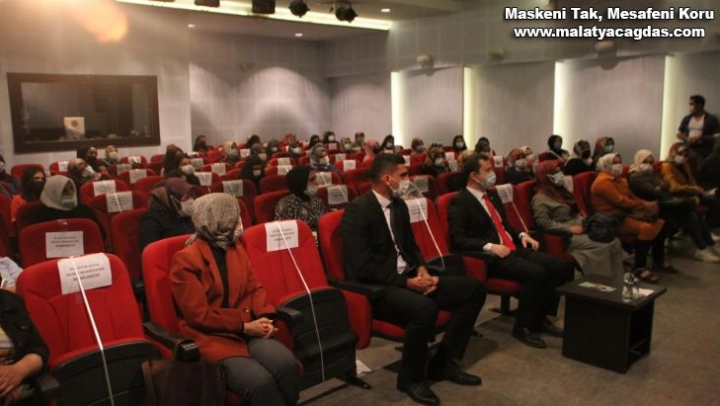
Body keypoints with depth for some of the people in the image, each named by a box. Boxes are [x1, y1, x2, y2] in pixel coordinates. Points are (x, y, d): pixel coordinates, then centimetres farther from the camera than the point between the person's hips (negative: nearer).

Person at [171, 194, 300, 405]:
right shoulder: (185, 260, -10)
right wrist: (245, 325, -15)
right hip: (211, 337, -6)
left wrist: (265, 317, -7)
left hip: (246, 330, 6)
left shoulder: (236, 249, 12)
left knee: (288, 365, -22)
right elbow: (200, 315, -13)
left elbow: (254, 288, 13)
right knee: (260, 381, -29)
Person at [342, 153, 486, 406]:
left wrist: (421, 270, -3)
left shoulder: (399, 205, 10)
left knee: (474, 289, -2)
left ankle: (443, 363, 8)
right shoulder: (357, 211, -17)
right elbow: (363, 269, -22)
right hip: (377, 288, -9)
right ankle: (411, 378, -10)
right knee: (425, 307, -38)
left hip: (408, 277, 9)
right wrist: (407, 283, -21)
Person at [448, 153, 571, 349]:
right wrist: (490, 247, -26)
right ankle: (523, 326, -11)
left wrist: (522, 235, 7)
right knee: (535, 273, -30)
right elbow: (457, 239, -18)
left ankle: (542, 317, 6)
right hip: (491, 258, -9)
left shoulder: (492, 195, 19)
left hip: (513, 249, 9)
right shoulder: (460, 202, -8)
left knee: (562, 266, -6)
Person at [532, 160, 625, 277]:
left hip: (580, 228, 9)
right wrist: (569, 229, -21)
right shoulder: (540, 199, -10)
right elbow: (543, 223, -21)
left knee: (614, 241, -9)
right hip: (566, 237, -9)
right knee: (602, 247, -23)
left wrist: (581, 218, 6)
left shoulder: (560, 191, 19)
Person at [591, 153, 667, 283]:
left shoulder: (619, 179, 20)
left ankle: (658, 261, 13)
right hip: (612, 219, -11)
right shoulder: (603, 181, -14)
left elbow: (632, 197, 17)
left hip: (626, 213, 11)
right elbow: (620, 201, -21)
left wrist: (646, 204, -4)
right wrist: (644, 205, -17)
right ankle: (640, 268, -25)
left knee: (660, 223, 4)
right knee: (646, 228, -30)